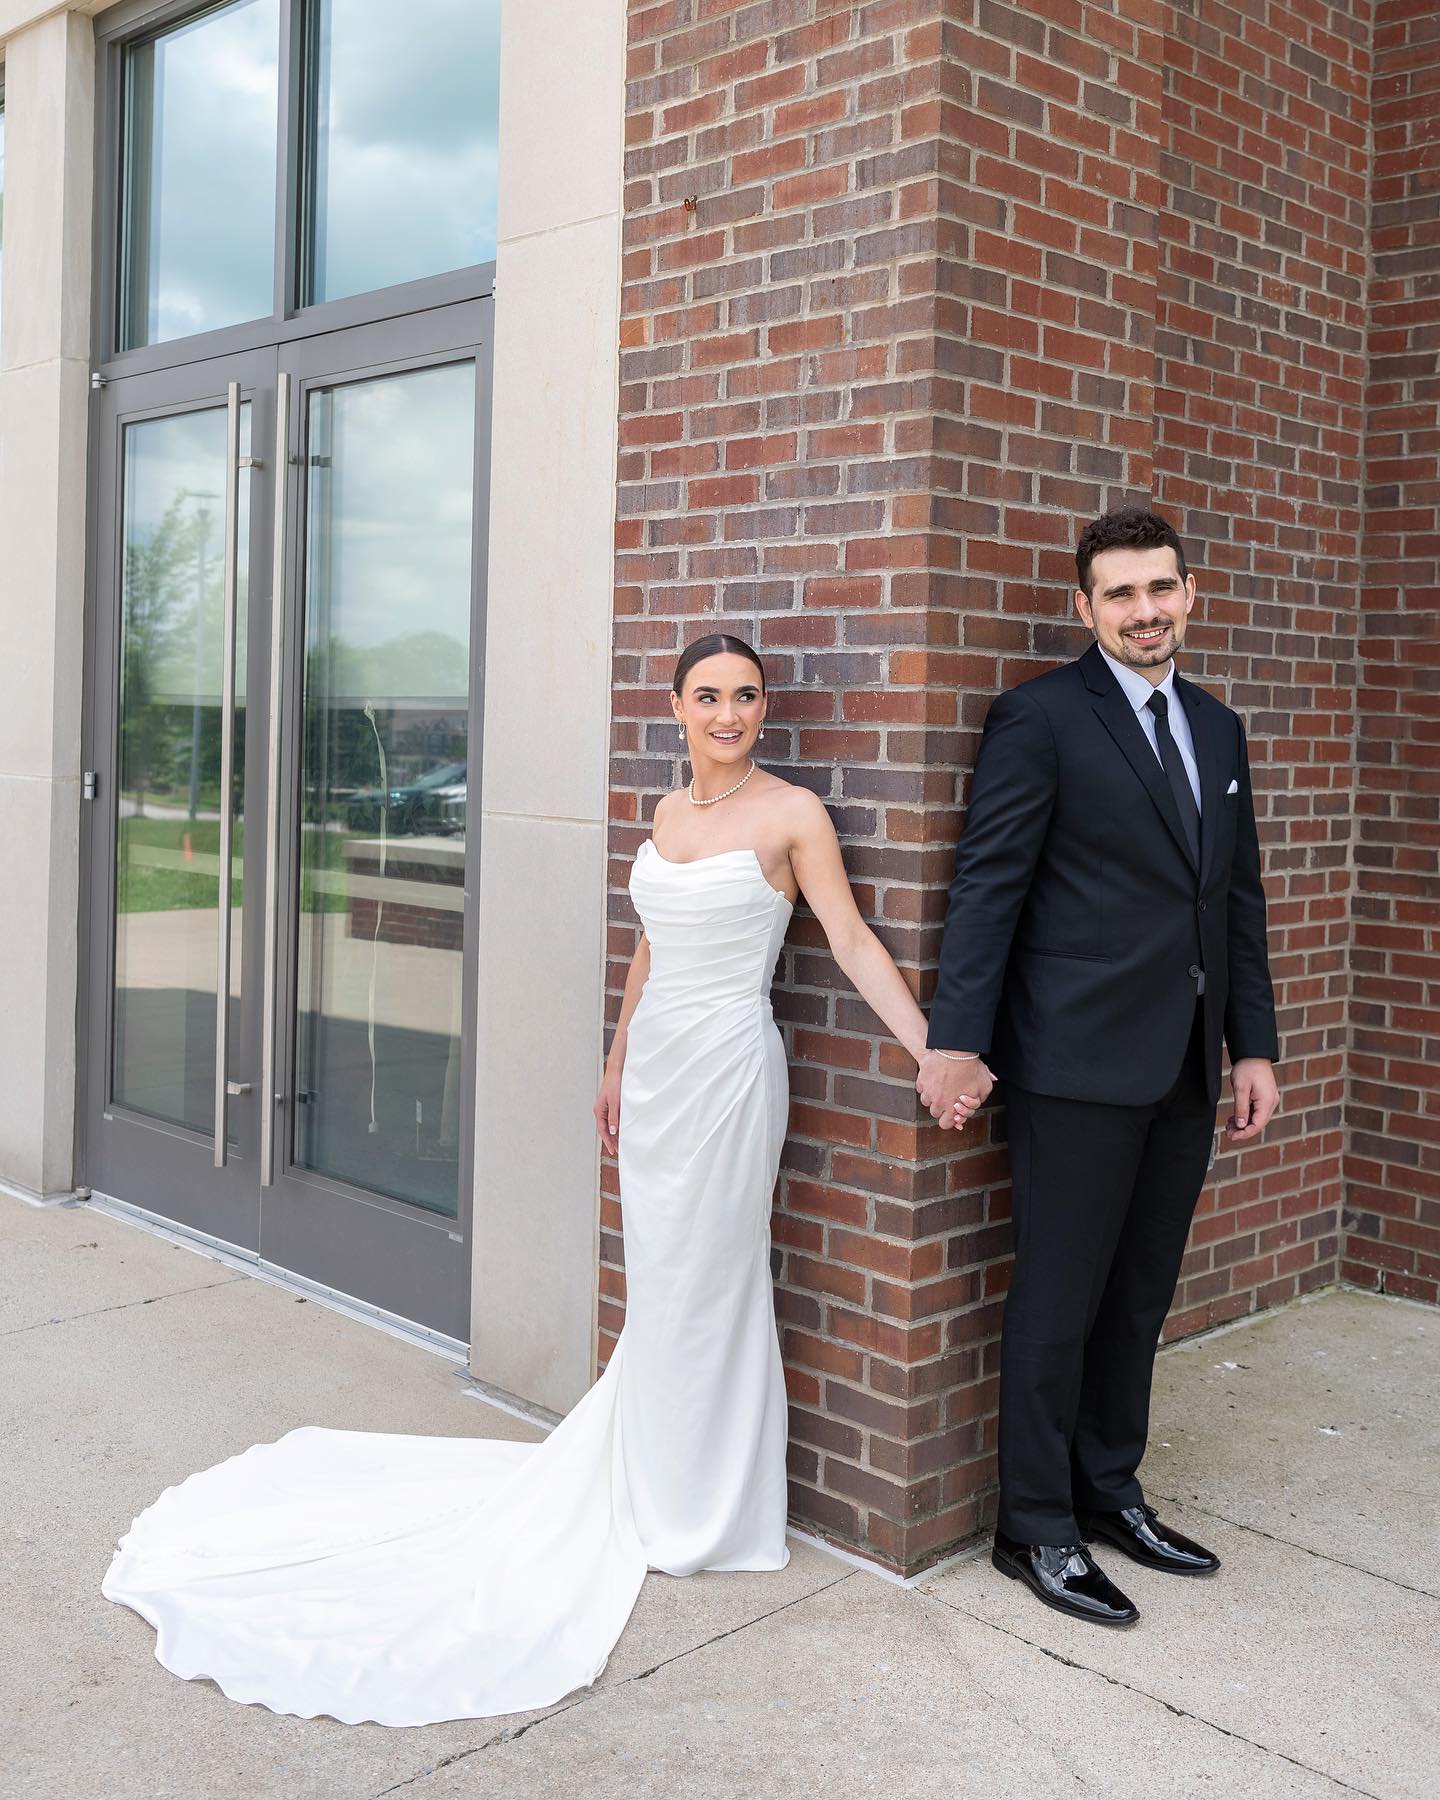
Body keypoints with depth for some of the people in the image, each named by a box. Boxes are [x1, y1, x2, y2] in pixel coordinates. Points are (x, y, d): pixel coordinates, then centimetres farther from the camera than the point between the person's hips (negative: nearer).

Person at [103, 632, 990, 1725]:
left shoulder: (791, 814, -9)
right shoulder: (668, 813, 10)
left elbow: (856, 944, -12)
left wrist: (937, 1054, -20)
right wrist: (618, 1066, 22)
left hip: (728, 1066, -6)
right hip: (656, 1062, 6)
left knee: (706, 1283, 3)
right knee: (659, 1285, 13)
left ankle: (698, 1511, 20)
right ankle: (657, 1490, 29)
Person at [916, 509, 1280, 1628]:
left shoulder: (1218, 730, 14)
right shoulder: (1042, 718, -7)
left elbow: (1239, 898, 15)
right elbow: (988, 885, -11)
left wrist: (1255, 1046, 11)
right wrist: (956, 1036, -16)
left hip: (1184, 1070, 7)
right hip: (1081, 1065, -7)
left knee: (1140, 1297, 16)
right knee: (1058, 1305, 3)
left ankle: (1109, 1493, 31)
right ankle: (1038, 1530, 17)